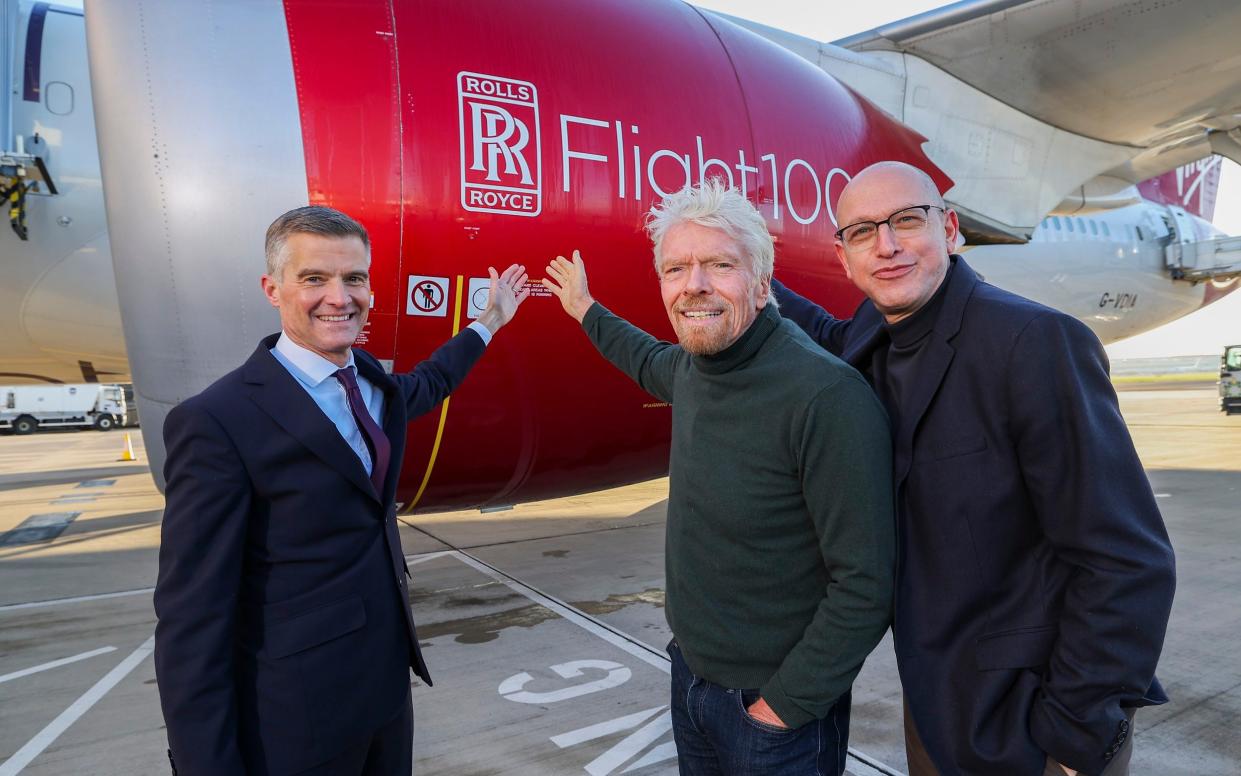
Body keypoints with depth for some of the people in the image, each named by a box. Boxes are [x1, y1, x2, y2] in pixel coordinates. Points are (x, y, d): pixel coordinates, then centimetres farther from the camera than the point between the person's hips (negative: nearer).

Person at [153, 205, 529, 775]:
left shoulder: (371, 381, 2)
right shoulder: (218, 423, -21)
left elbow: (425, 384, 26)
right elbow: (192, 627, -20)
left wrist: (490, 321, 33)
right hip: (295, 725, -7)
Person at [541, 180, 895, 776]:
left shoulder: (827, 395, -27)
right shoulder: (692, 366, -3)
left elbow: (866, 584, -24)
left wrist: (787, 704, -17)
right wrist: (585, 309, 30)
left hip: (775, 707, -7)